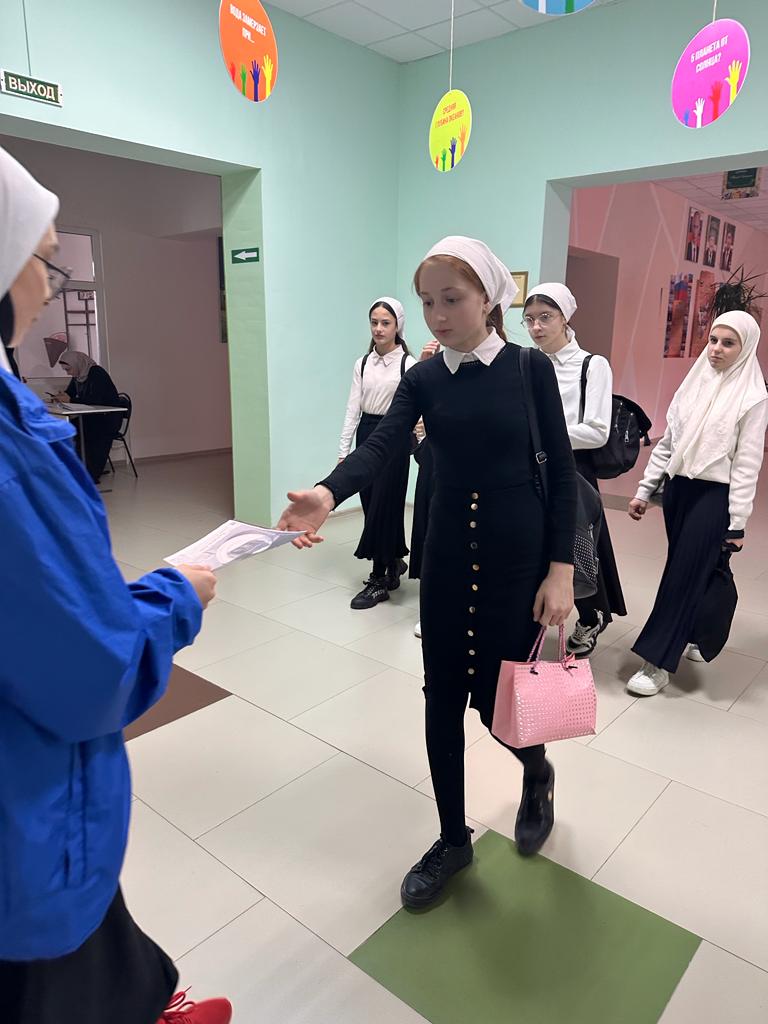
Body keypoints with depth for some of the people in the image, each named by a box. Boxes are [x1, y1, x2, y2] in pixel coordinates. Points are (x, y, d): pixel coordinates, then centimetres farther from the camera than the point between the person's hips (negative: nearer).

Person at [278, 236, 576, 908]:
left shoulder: (531, 369, -6)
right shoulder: (422, 378, 0)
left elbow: (563, 473, -6)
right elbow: (380, 446, -17)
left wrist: (562, 570, -11)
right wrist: (328, 494, -38)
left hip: (519, 557, -3)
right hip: (446, 555, 3)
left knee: (497, 700, 6)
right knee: (443, 700, 9)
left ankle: (538, 773, 44)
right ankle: (453, 840, 32)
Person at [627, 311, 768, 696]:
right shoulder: (693, 384, 9)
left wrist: (737, 522, -10)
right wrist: (644, 490, 10)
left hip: (714, 495, -5)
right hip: (678, 488, 5)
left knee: (683, 575, -5)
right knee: (690, 571, 13)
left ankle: (657, 662, 2)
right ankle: (696, 634, 34)